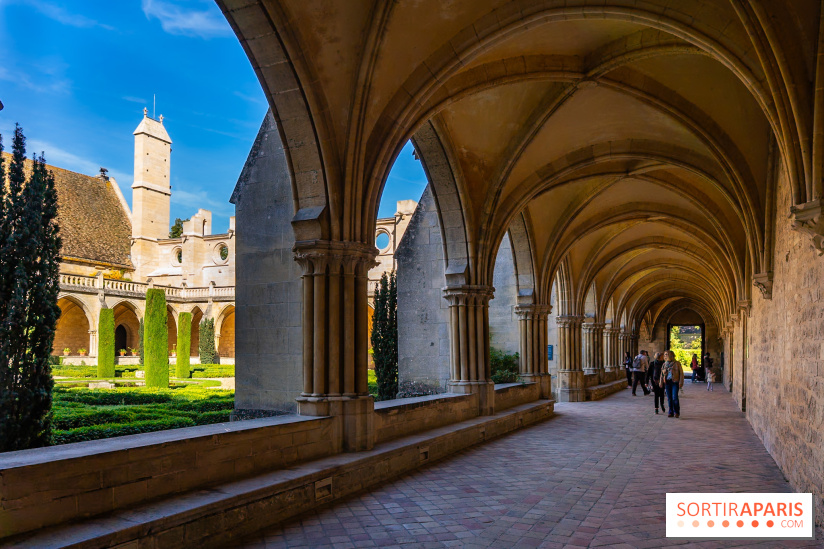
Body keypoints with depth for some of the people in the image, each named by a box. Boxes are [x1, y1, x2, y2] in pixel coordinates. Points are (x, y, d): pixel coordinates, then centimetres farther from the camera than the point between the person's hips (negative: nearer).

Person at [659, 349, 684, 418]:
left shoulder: (677, 363, -2)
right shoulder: (664, 364, 13)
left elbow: (681, 373, -2)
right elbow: (662, 374, 17)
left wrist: (681, 382, -8)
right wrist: (661, 382, 11)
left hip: (675, 382, -5)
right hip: (667, 382, 5)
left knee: (675, 398, -11)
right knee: (669, 398, 6)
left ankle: (676, 412, 3)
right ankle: (671, 412, 14)